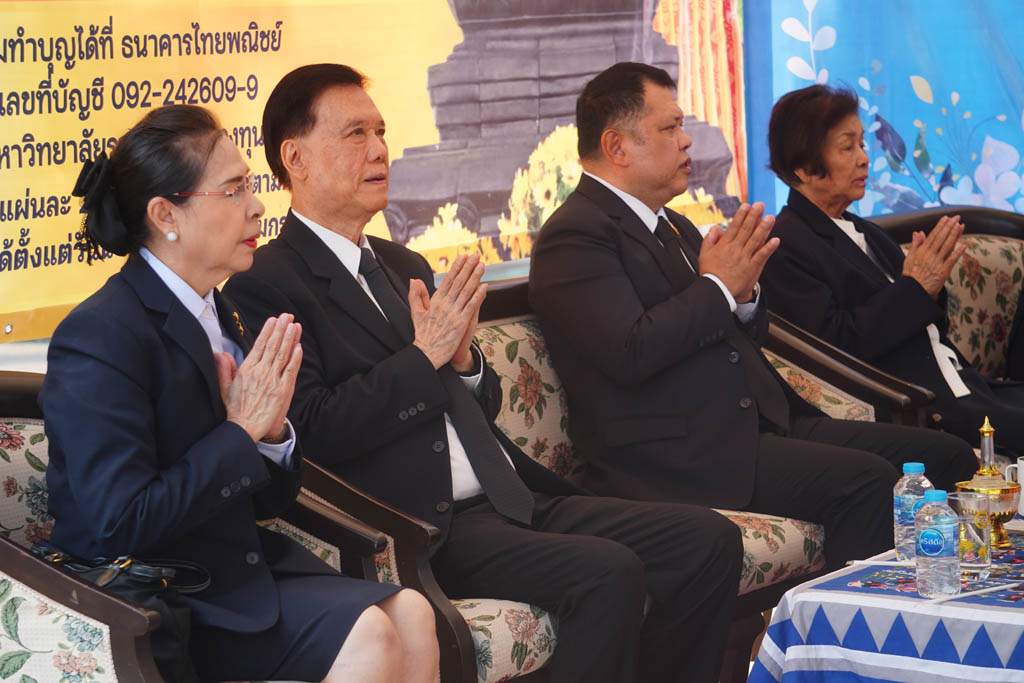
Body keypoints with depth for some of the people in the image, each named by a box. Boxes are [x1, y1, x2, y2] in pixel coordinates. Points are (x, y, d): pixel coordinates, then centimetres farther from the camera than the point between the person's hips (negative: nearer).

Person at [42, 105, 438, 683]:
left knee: (410, 614, -17)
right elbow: (122, 524, -22)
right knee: (367, 634, -25)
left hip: (243, 564, 8)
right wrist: (239, 432, -15)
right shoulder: (101, 338, -14)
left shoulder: (220, 318, 11)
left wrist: (271, 433, -8)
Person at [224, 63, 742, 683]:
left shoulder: (404, 266, 21)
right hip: (420, 527, -8)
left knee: (710, 541, -5)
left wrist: (463, 359, 1)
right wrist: (423, 357, -13)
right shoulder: (266, 285, -5)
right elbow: (313, 433, -15)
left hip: (510, 500, 8)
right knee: (609, 573, -29)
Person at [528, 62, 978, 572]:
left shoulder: (674, 226, 23)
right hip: (673, 455, -9)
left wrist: (744, 295, 3)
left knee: (946, 456, -3)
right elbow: (630, 354, -21)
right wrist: (718, 287, -10)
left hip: (762, 423, 9)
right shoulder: (574, 235, -7)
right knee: (865, 482, -28)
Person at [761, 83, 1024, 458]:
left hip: (966, 389, 8)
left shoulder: (869, 234, 24)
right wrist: (914, 288, -13)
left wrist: (931, 283, 1)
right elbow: (833, 342, -14)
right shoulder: (784, 247, -3)